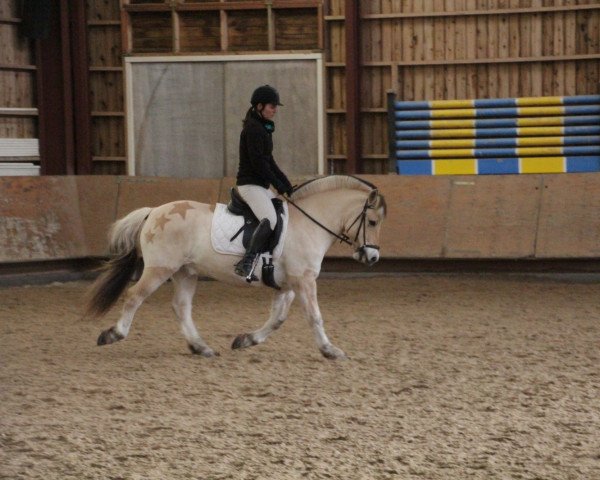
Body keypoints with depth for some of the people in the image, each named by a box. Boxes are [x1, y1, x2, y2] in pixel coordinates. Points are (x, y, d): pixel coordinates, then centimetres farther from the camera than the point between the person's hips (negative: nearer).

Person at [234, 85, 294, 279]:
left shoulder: (263, 128, 17)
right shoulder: (253, 129, -14)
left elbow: (269, 161, 21)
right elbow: (258, 162, -19)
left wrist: (287, 184, 14)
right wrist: (278, 184, -11)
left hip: (261, 186, 11)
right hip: (250, 184, -11)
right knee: (270, 219, -28)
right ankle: (246, 262, -34)